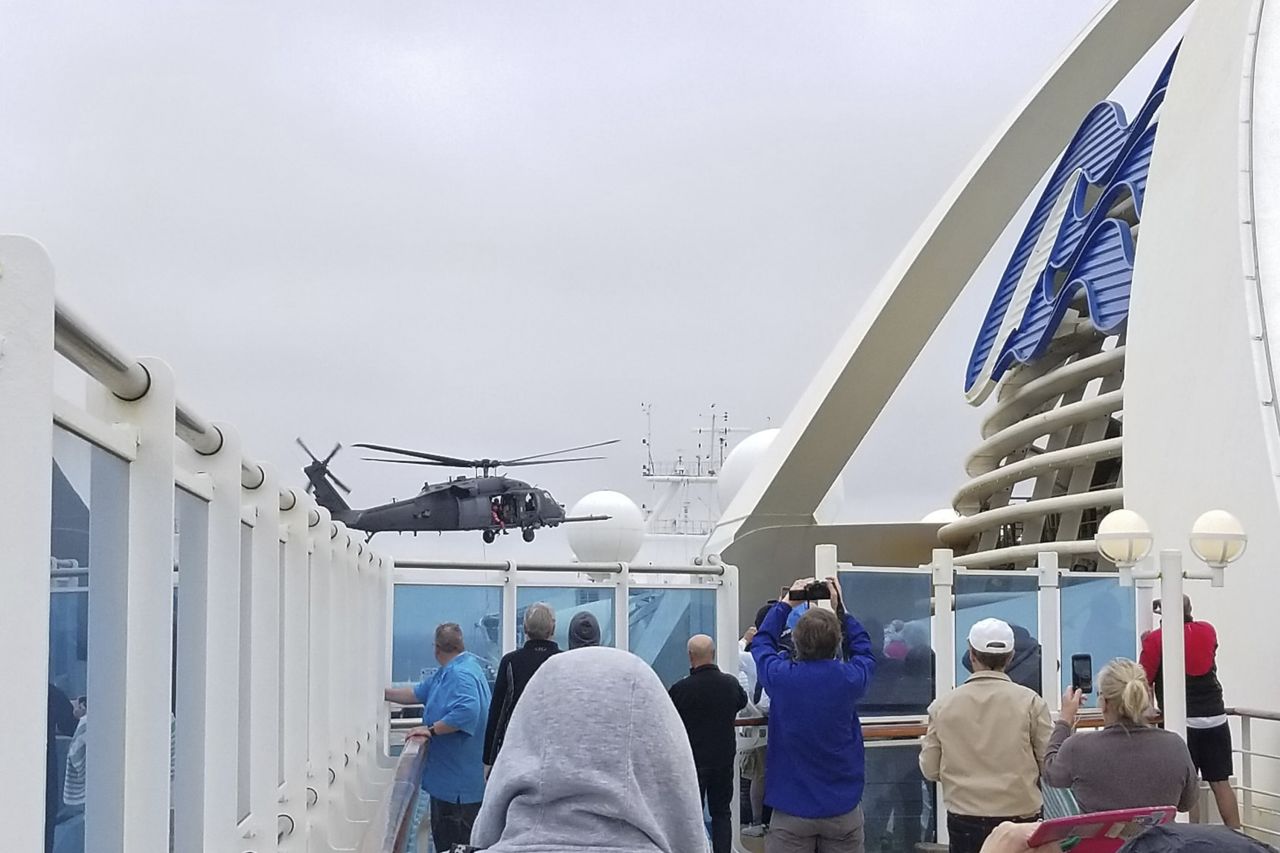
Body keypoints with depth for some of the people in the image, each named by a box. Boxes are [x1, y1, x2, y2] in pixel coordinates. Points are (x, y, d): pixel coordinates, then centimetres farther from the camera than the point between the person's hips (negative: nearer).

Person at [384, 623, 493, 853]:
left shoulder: (462, 674, -20)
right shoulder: (447, 672, 15)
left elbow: (467, 711, -34)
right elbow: (418, 693, 24)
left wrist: (431, 729, -26)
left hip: (461, 780, -11)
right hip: (448, 777, 11)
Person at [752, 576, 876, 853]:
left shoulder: (780, 677, -12)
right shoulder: (849, 678, -12)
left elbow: (762, 641, 11)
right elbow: (864, 650, 13)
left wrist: (786, 603, 18)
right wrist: (840, 609, 16)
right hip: (844, 807, 1)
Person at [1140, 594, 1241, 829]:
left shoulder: (1156, 640, -7)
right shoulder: (1208, 631, 7)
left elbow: (1143, 680, -5)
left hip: (1182, 721, -4)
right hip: (1216, 719, 4)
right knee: (1221, 783, 8)